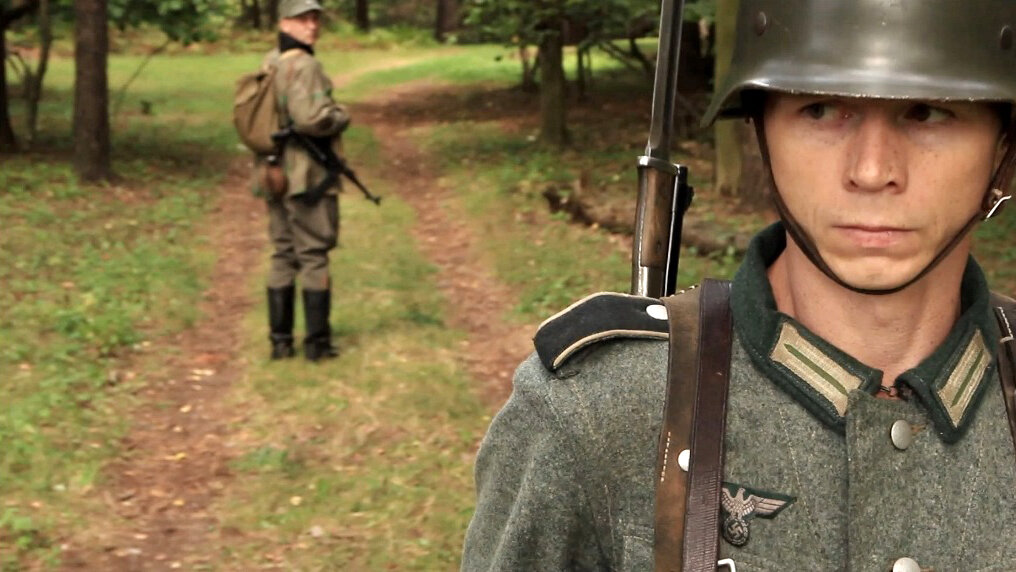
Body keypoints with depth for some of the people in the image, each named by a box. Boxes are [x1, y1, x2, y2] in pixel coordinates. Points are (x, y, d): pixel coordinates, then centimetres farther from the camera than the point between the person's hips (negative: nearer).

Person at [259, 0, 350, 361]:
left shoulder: (269, 63, 12)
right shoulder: (303, 65, -16)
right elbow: (310, 117, -27)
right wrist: (342, 116, -8)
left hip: (274, 173, 8)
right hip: (307, 176, -8)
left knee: (282, 256, 12)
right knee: (313, 257, -1)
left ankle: (280, 341, 15)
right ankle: (317, 343, 3)